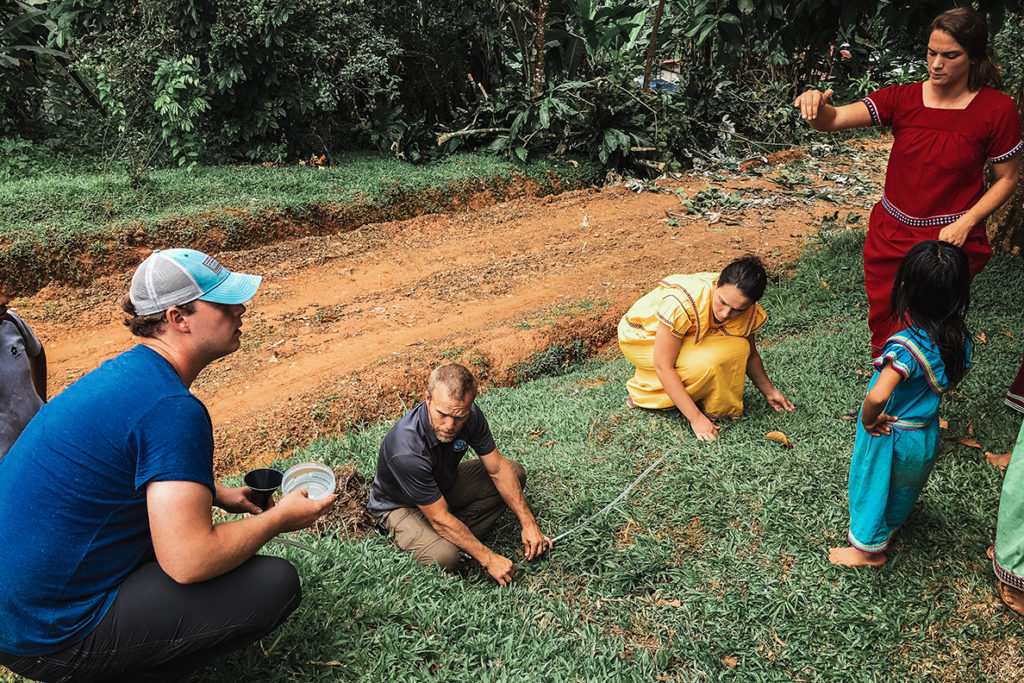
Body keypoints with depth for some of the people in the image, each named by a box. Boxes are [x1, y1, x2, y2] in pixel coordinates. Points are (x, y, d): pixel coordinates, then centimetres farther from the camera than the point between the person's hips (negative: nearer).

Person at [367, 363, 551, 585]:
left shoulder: (470, 415, -22)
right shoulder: (406, 451, -40)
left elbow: (498, 469, -10)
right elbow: (440, 519, -32)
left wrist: (528, 523, -12)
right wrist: (488, 559, -26)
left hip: (445, 484, 7)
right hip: (400, 506, -7)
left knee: (515, 473, -4)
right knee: (444, 557, -34)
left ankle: (457, 538, -7)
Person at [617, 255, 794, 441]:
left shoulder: (747, 309, -19)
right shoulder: (682, 304, -39)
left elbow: (750, 354, 3)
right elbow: (663, 366, -33)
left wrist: (769, 391, 1)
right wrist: (696, 418, -33)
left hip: (685, 335, 6)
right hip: (642, 338, -6)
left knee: (739, 347, -20)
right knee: (707, 362, -32)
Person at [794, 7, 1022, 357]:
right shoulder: (902, 99, -7)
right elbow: (832, 120, -20)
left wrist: (964, 224, -15)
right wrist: (816, 105, -43)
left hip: (949, 240, -3)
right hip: (890, 236, 3)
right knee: (882, 321, 18)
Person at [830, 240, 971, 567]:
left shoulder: (907, 347, -38)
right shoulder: (960, 339, -15)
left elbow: (877, 396, -48)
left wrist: (869, 420, -29)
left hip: (889, 437, -7)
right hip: (926, 435, 7)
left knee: (873, 487, 19)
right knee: (904, 490, 32)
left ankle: (870, 548, 39)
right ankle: (892, 525, 59)